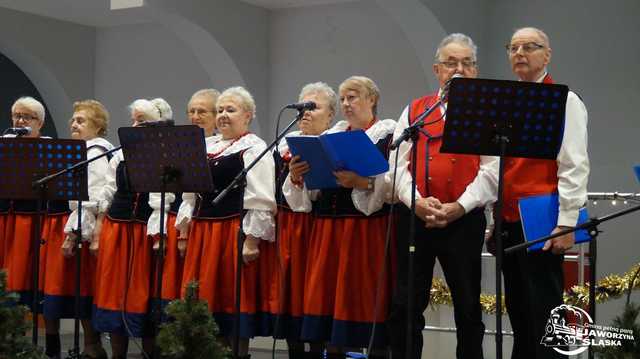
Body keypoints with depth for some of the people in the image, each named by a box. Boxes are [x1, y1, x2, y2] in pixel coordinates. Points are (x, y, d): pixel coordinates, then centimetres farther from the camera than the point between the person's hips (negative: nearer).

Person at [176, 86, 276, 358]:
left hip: (236, 233, -7)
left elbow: (260, 201, -13)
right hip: (203, 232, 7)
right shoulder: (207, 148, 18)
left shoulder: (254, 149, -5)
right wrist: (184, 228, 13)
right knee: (206, 297, 9)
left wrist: (252, 240, -19)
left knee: (236, 299, -1)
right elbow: (192, 193, 20)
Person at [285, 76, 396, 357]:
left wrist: (361, 182, -25)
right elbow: (312, 187, 13)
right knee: (329, 294, 4)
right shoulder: (330, 137, 18)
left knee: (367, 297, -5)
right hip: (328, 228, 5)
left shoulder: (389, 134, 1)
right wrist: (296, 177, -7)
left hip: (368, 230, -5)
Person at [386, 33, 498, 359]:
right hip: (413, 218, 2)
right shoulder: (414, 111, 12)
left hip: (465, 220, -1)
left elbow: (491, 170, -3)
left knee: (468, 309, 7)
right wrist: (418, 202, -13)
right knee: (405, 307, 3)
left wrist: (458, 207, -15)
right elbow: (398, 164, 3)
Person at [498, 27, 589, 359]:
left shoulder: (564, 101, -4)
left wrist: (566, 223, -17)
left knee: (542, 315, -4)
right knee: (517, 312, 13)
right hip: (508, 223, 7)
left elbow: (574, 166, -12)